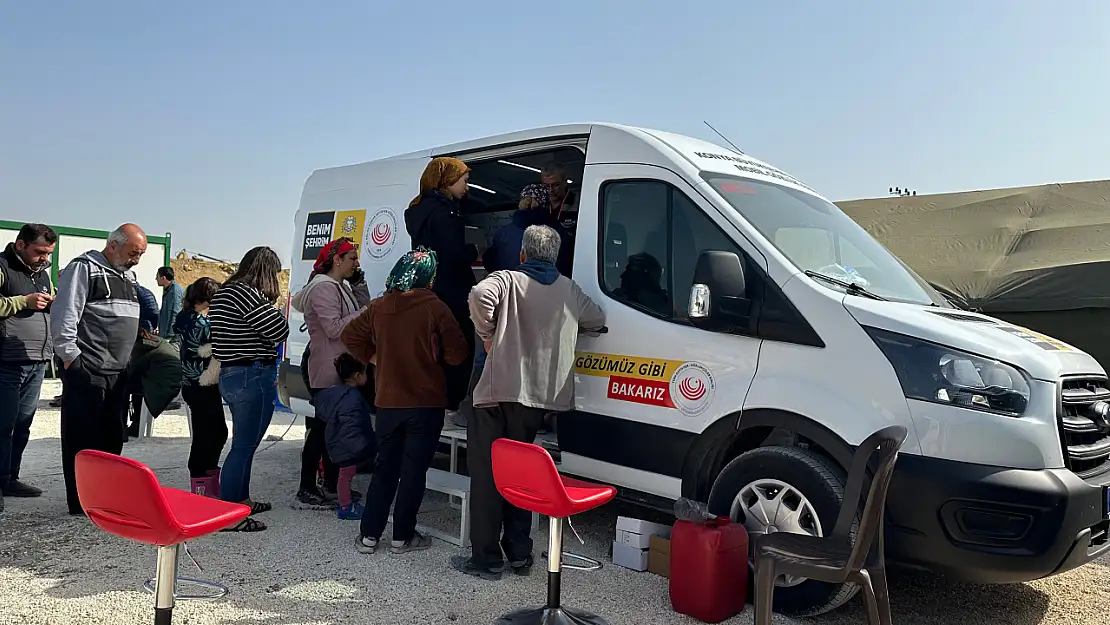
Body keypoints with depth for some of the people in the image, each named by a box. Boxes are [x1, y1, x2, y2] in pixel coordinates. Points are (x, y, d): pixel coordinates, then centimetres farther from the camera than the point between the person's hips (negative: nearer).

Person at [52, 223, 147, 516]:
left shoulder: (128, 276, 20)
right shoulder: (83, 269, -6)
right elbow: (64, 314, -13)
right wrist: (70, 357, -15)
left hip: (118, 372, 8)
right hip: (87, 371, -8)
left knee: (112, 437, 12)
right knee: (82, 438, 0)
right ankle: (81, 503, 7)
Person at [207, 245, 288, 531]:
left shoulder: (223, 292, 15)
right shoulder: (248, 294, -17)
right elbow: (281, 331, -17)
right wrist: (272, 303, 0)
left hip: (230, 374, 10)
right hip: (253, 377, -10)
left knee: (245, 443, 20)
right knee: (244, 446, -4)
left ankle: (241, 501, 32)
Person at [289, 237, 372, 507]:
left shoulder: (342, 287, 18)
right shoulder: (323, 287, -13)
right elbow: (334, 328, -21)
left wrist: (359, 283, 5)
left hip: (341, 370, 10)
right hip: (327, 373, -10)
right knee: (321, 428, -4)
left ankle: (332, 483, 25)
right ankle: (307, 488, 4)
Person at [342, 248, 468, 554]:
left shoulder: (378, 307, 1)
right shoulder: (436, 308, -13)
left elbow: (350, 336, 9)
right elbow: (456, 354, -11)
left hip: (388, 402, 4)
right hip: (426, 404, -4)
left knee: (385, 468, 15)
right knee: (414, 471, 6)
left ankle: (369, 535, 18)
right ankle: (402, 537, 14)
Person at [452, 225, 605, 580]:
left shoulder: (509, 280, -2)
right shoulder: (569, 290, 11)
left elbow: (481, 294, -23)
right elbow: (597, 320, 25)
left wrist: (487, 333, -8)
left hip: (501, 393, -5)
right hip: (543, 398, 5)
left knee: (487, 474, 3)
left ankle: (486, 559, 6)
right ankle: (519, 554, 21)